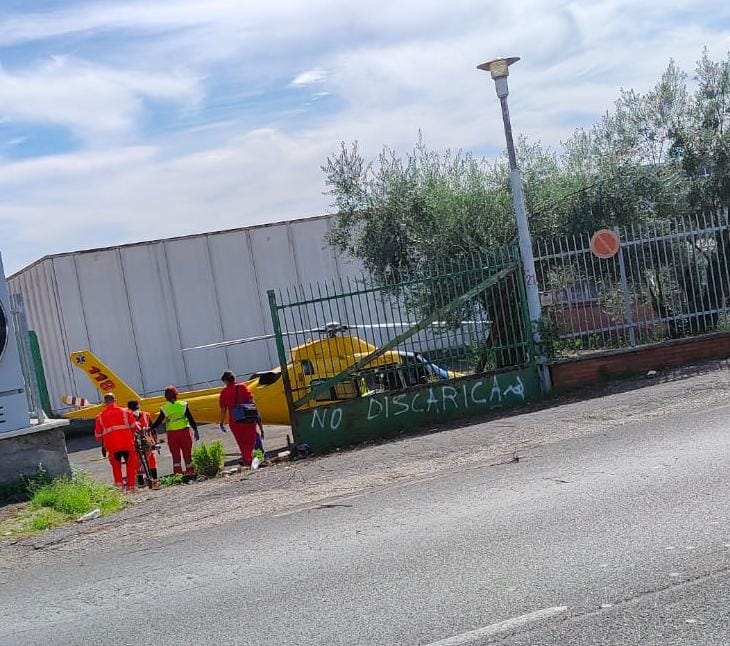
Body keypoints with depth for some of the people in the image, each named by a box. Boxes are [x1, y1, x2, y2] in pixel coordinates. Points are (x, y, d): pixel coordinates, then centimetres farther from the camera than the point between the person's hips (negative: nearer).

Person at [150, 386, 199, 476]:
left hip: (171, 433, 0)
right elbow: (191, 419, -2)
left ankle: (178, 473, 0)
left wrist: (150, 428, 9)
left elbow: (158, 421, -1)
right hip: (184, 431, 0)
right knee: (187, 453, 9)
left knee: (175, 455, 5)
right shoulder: (183, 405, -2)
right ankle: (190, 472, 13)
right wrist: (195, 430, 4)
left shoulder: (164, 408, -3)